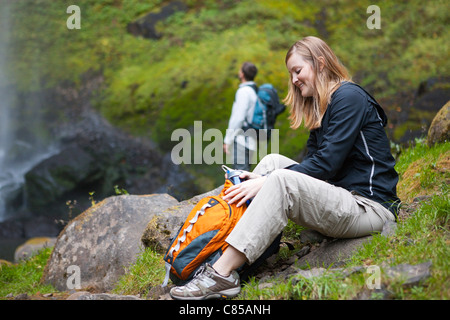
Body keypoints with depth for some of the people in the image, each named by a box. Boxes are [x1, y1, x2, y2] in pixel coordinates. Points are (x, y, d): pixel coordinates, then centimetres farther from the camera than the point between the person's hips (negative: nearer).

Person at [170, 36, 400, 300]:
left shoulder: (349, 97, -10)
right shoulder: (319, 107, 19)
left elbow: (326, 164, -19)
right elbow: (314, 163, 11)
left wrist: (266, 182, -20)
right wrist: (260, 178, -3)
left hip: (370, 207, -9)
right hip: (342, 195, 9)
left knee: (282, 180, -28)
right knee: (273, 160, 2)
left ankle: (222, 274, -31)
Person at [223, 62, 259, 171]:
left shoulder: (244, 91, -11)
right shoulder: (255, 91, 16)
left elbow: (238, 118, -17)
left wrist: (227, 140, -14)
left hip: (241, 140, -9)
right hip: (250, 140, 9)